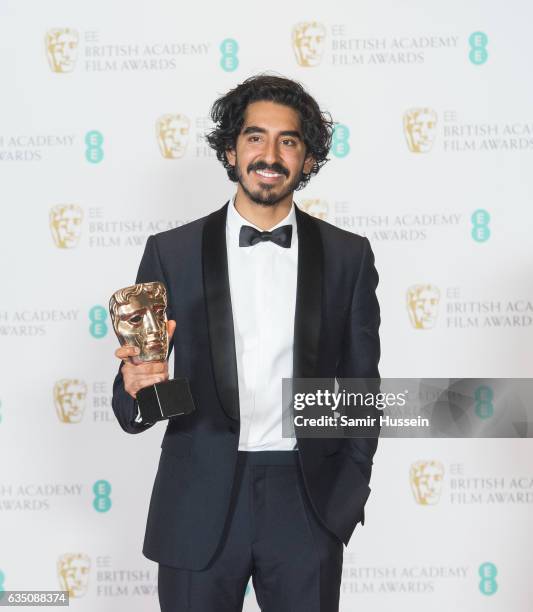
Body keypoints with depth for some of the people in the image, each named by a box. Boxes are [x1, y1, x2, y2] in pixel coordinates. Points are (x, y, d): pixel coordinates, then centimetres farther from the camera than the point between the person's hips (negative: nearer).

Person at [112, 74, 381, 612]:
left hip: (308, 502, 1)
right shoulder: (171, 251, 0)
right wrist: (136, 386, -22)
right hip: (200, 505, 0)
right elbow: (132, 407, 0)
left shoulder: (348, 256, 3)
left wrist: (348, 494, 1)